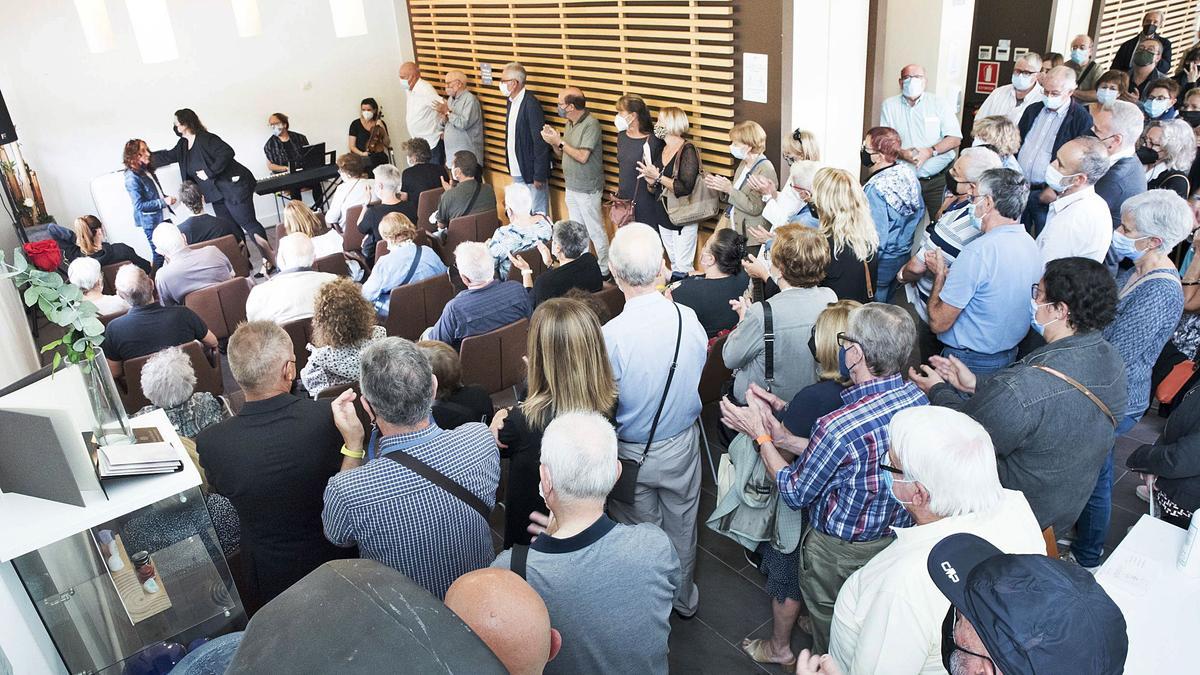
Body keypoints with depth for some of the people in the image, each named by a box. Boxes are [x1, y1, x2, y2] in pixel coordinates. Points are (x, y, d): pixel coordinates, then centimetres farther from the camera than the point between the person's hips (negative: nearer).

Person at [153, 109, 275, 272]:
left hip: (234, 186, -9)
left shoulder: (205, 138, -14)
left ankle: (270, 257, -5)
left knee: (248, 223, -9)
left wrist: (210, 173, -22)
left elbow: (227, 153, -25)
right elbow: (168, 156, 25)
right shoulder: (183, 145, 13)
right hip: (217, 193, 9)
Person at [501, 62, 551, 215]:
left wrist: (539, 175, -19)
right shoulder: (512, 101, 8)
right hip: (517, 171, 9)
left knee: (537, 213, 1)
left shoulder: (531, 104, -19)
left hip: (531, 172, -9)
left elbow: (540, 142, -20)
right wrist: (511, 167, 15)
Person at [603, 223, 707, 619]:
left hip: (631, 453, -3)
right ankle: (684, 598, 48)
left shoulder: (610, 336, -30)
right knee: (681, 526, 26)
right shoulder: (688, 319, -20)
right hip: (682, 444, 3)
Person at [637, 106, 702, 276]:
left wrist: (658, 176, -21)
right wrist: (650, 178, -9)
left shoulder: (687, 151, -16)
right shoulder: (661, 149, 7)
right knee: (673, 264, 19)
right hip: (664, 217, 8)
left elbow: (686, 188, -27)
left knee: (683, 269, -2)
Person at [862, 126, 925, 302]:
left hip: (882, 262, -8)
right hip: (904, 252, 8)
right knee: (886, 303, 24)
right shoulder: (907, 171, -5)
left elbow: (876, 239, -27)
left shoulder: (875, 189, -28)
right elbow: (920, 210, 7)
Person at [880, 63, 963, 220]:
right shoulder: (890, 105, 7)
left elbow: (955, 138, -1)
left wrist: (931, 151, -19)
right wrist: (901, 153, -18)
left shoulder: (940, 103, 4)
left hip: (939, 179, 0)